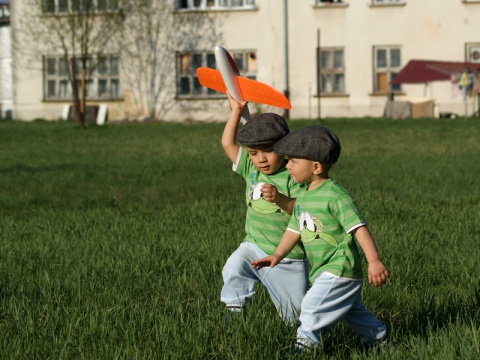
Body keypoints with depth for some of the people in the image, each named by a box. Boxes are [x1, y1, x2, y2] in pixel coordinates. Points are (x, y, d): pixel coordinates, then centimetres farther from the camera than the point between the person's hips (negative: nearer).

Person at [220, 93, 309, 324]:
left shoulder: (293, 176, -14)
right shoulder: (251, 169, 3)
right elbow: (228, 143, 3)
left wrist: (280, 199, -39)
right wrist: (236, 111, 3)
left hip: (288, 257, -4)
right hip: (255, 247, 4)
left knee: (295, 317, 3)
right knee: (234, 266, -29)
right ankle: (234, 311, -15)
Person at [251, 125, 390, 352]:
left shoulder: (336, 196, -20)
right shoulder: (303, 199, 8)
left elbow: (359, 228, -24)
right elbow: (294, 230, 14)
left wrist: (374, 261, -31)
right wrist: (277, 255, 0)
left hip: (340, 271, -10)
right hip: (322, 272, 10)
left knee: (312, 307, -14)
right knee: (352, 310, 23)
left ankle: (306, 345, -5)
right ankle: (378, 338, 38)